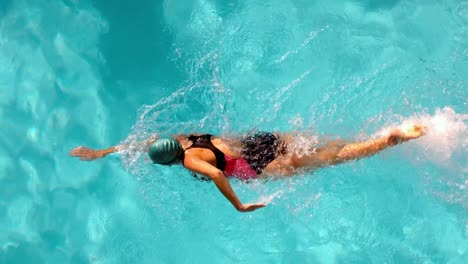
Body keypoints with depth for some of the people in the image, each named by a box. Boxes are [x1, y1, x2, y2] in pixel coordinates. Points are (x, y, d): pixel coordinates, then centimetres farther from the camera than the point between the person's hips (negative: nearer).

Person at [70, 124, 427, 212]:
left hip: (260, 166, -7)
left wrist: (240, 207, -24)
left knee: (331, 159, -3)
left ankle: (393, 140, -6)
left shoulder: (190, 160, -15)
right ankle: (394, 133, 6)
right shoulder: (178, 139, 7)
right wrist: (99, 153, 20)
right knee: (323, 147, 8)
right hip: (257, 139, 7)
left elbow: (218, 175, -34)